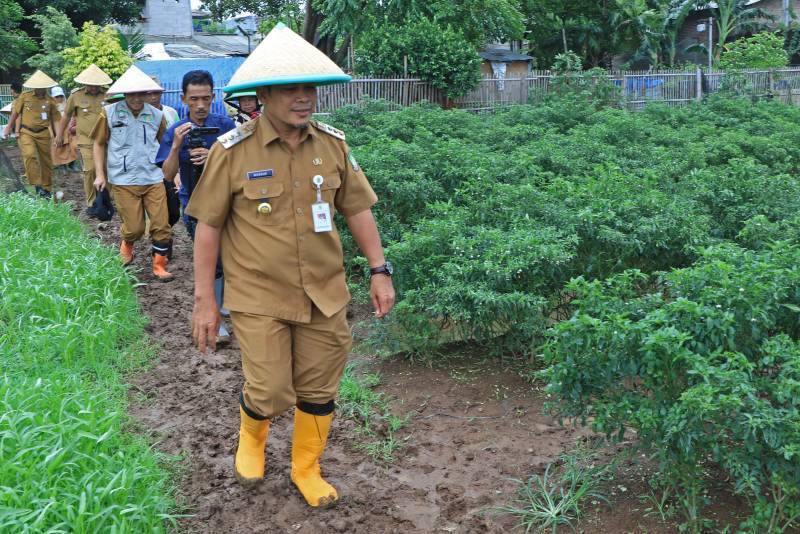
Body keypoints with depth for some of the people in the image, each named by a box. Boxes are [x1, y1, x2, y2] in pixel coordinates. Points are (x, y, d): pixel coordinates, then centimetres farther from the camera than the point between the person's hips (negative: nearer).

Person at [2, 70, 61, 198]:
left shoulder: (50, 100, 2)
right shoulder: (24, 96, -1)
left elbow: (55, 119, 6)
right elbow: (15, 113, 8)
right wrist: (8, 128, 11)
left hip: (43, 133, 2)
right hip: (26, 132, -2)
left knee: (46, 161, 7)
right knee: (30, 155, -25)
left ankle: (46, 189, 22)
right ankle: (37, 184, -19)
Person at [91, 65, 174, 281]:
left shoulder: (156, 115, 2)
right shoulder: (110, 113, -2)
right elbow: (99, 144, 7)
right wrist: (100, 174, 1)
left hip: (154, 178, 2)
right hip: (124, 181, -2)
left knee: (162, 225, -2)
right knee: (134, 227, 1)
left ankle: (159, 265, 15)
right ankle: (126, 245, 36)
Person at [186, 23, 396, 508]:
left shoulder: (333, 144, -1)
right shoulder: (233, 151, -11)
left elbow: (357, 209, 8)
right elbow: (208, 226, -6)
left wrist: (380, 271, 4)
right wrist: (204, 301, -6)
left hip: (325, 295, 4)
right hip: (259, 298, -3)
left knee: (319, 391, 11)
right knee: (271, 392, -2)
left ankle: (307, 468, 35)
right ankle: (251, 434, 34)